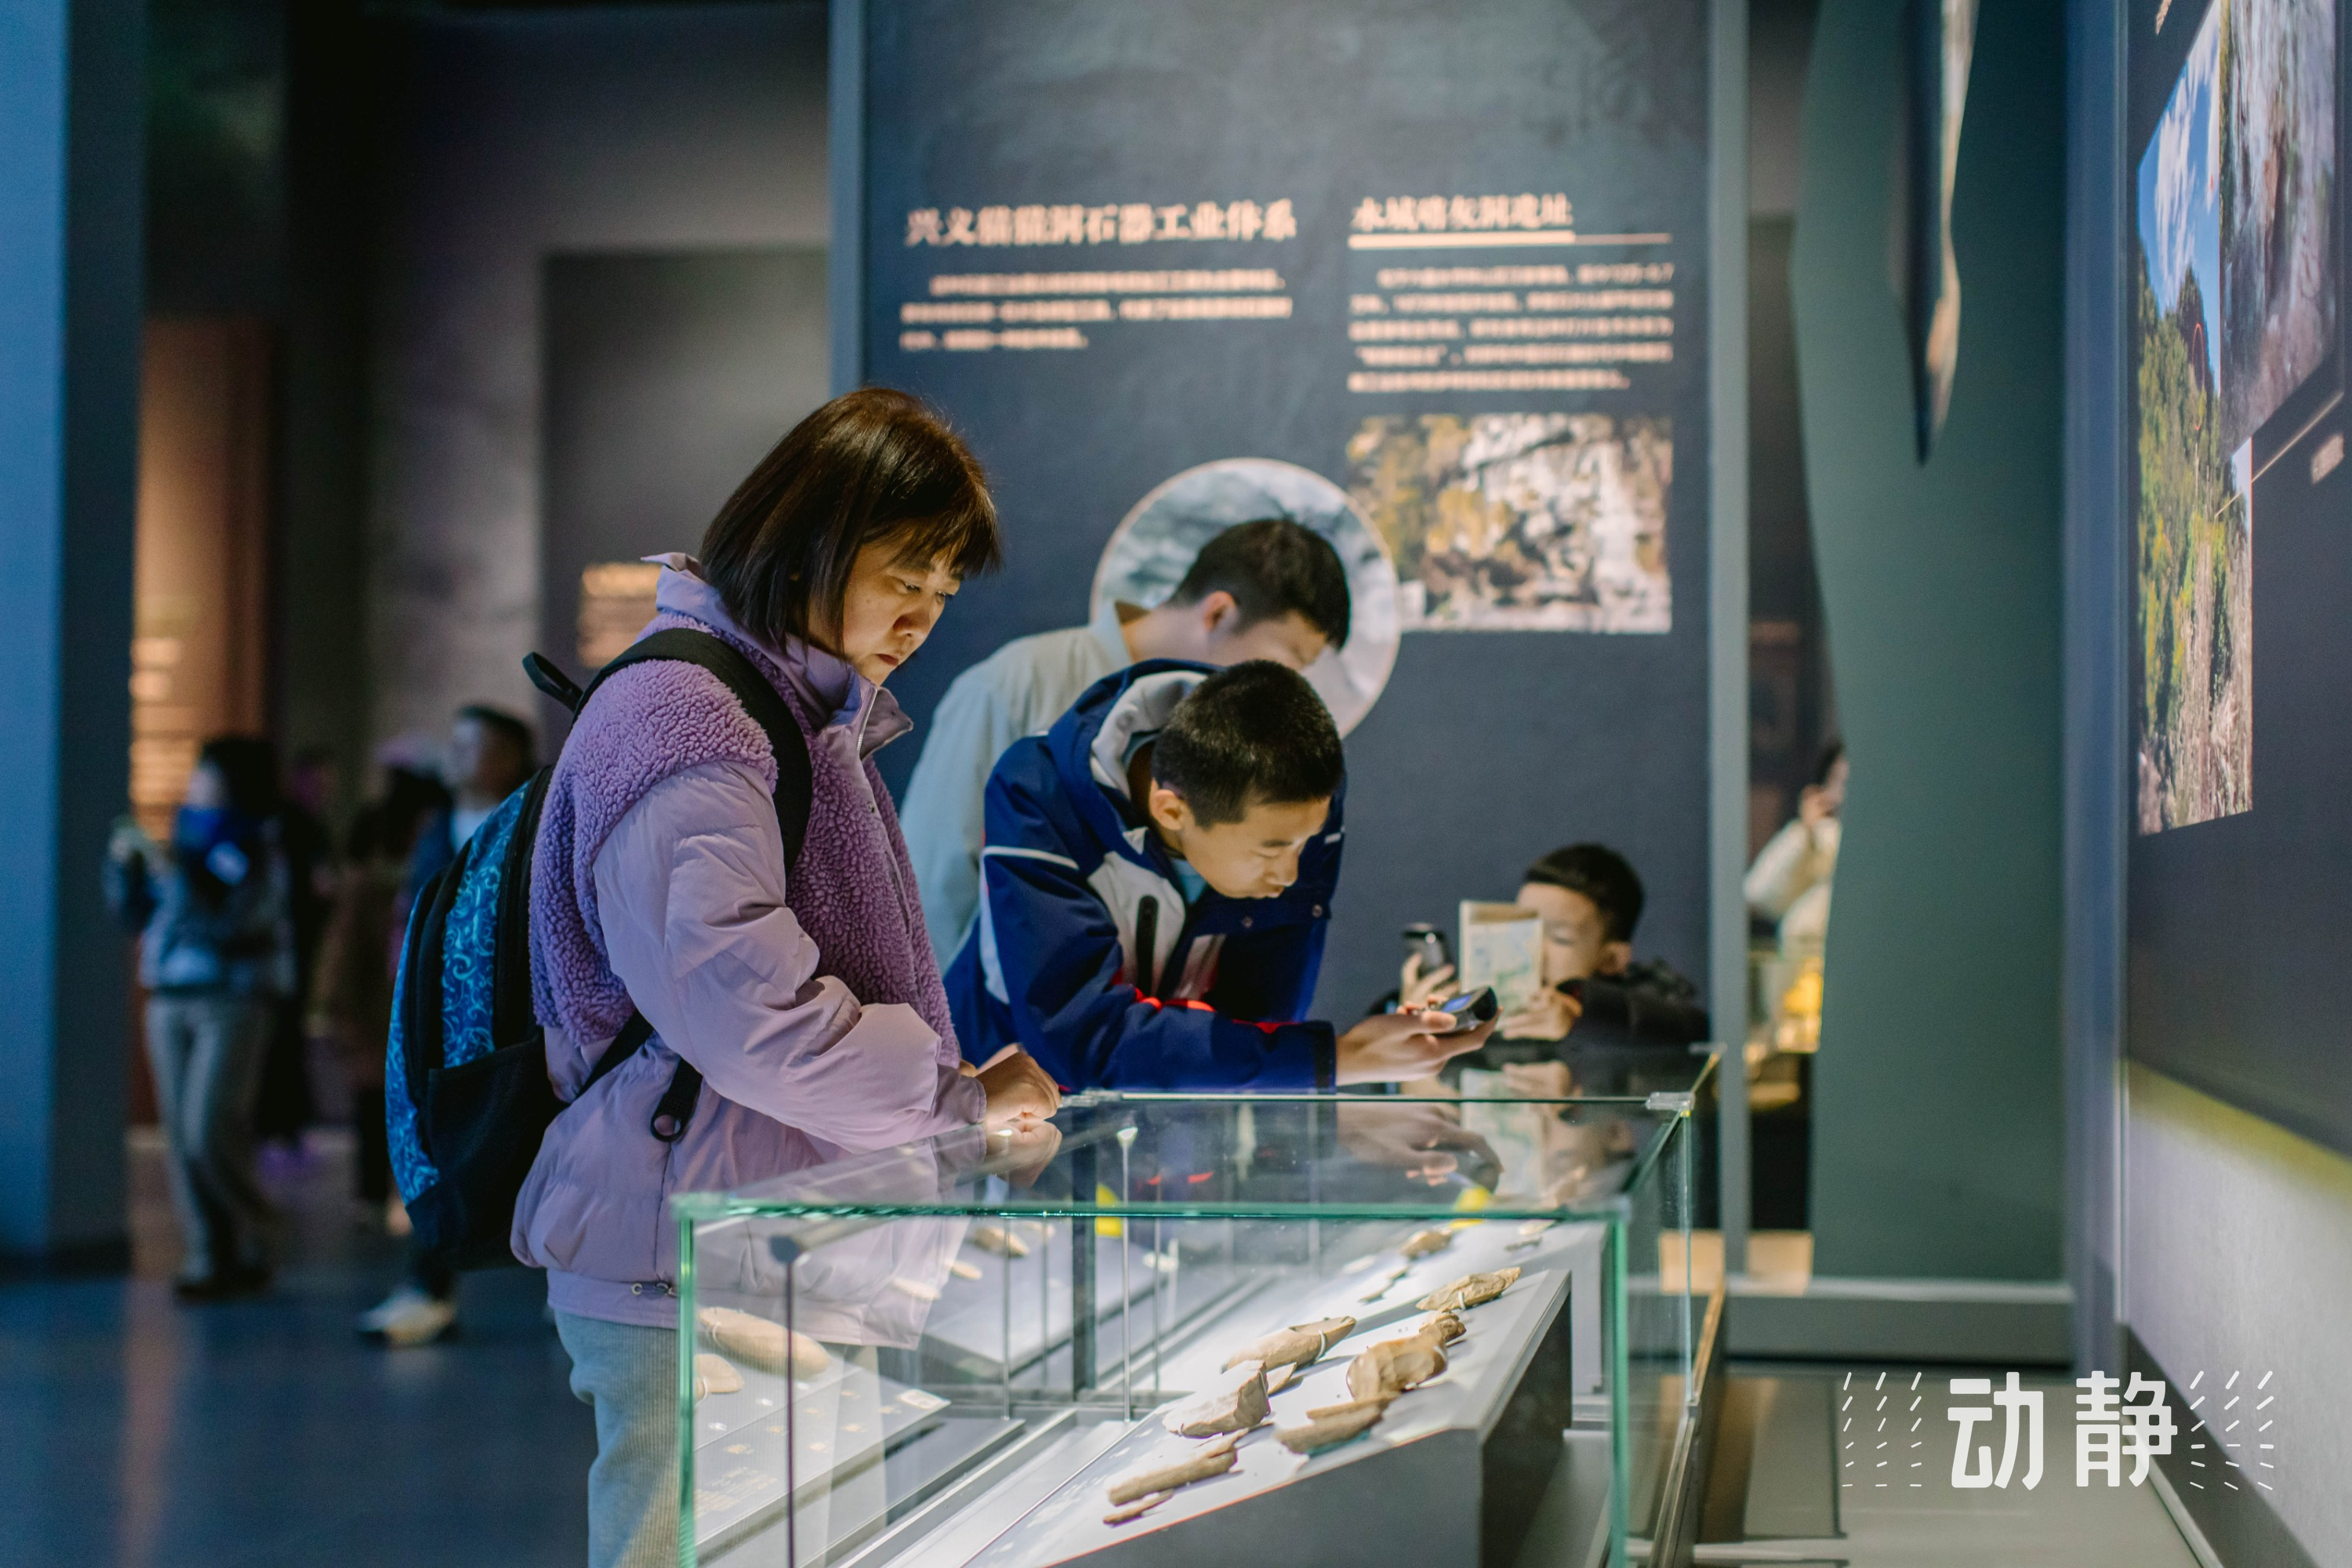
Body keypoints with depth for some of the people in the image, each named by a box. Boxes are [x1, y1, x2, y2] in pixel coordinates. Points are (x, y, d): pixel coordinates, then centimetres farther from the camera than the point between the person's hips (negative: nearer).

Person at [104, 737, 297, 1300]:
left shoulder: (260, 852, -5)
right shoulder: (185, 842, 14)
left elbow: (224, 922, -18)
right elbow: (135, 914, 18)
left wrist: (173, 871, -19)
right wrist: (124, 864, 3)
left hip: (233, 1003, -6)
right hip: (169, 1001, 6)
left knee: (210, 1134, -12)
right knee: (182, 1136, 2)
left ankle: (253, 1244, 6)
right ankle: (206, 1258, 6)